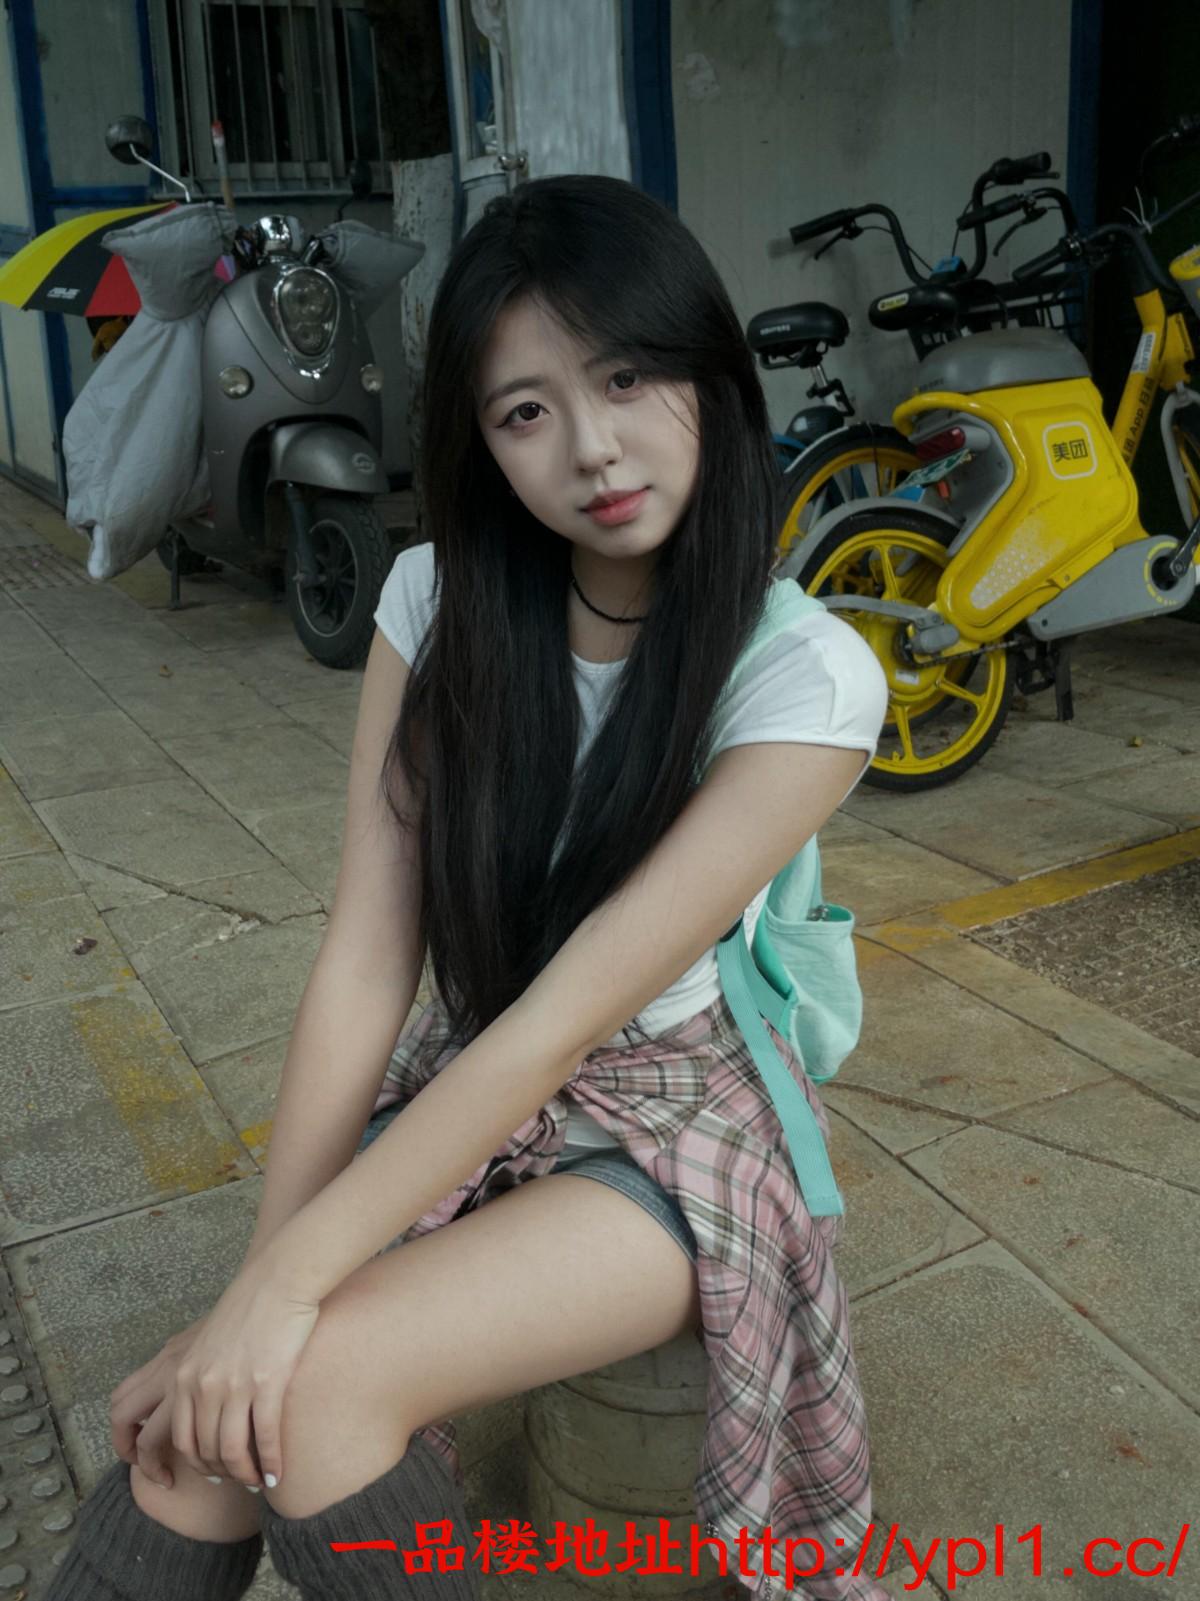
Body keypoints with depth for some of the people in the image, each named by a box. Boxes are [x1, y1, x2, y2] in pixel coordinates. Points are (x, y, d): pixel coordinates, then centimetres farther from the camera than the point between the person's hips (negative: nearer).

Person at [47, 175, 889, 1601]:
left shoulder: (806, 676, -19)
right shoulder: (440, 603, -6)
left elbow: (566, 1015, -24)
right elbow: (364, 963, -10)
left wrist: (288, 1285, -25)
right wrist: (262, 1271, -17)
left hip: (675, 1120, -3)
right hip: (459, 1093, 4)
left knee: (311, 1389, -25)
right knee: (203, 1438, -20)